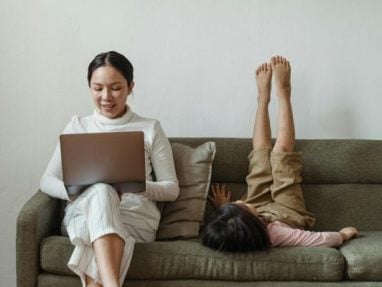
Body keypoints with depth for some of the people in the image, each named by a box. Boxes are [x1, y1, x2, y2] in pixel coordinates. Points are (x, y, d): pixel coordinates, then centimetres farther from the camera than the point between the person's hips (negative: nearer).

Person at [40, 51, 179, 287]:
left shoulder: (150, 129, 11)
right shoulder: (78, 126, 16)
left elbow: (172, 189, 9)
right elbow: (47, 181, 11)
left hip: (137, 216, 0)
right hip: (82, 213, 1)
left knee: (101, 192, -35)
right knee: (101, 190, -36)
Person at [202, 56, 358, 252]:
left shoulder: (225, 232, -38)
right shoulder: (272, 235, -49)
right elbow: (326, 240, -42)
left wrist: (222, 207, -5)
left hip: (263, 209, 3)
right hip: (289, 213, -3)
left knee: (261, 152, 7)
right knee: (281, 152, -2)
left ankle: (263, 97, 31)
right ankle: (283, 93, 19)